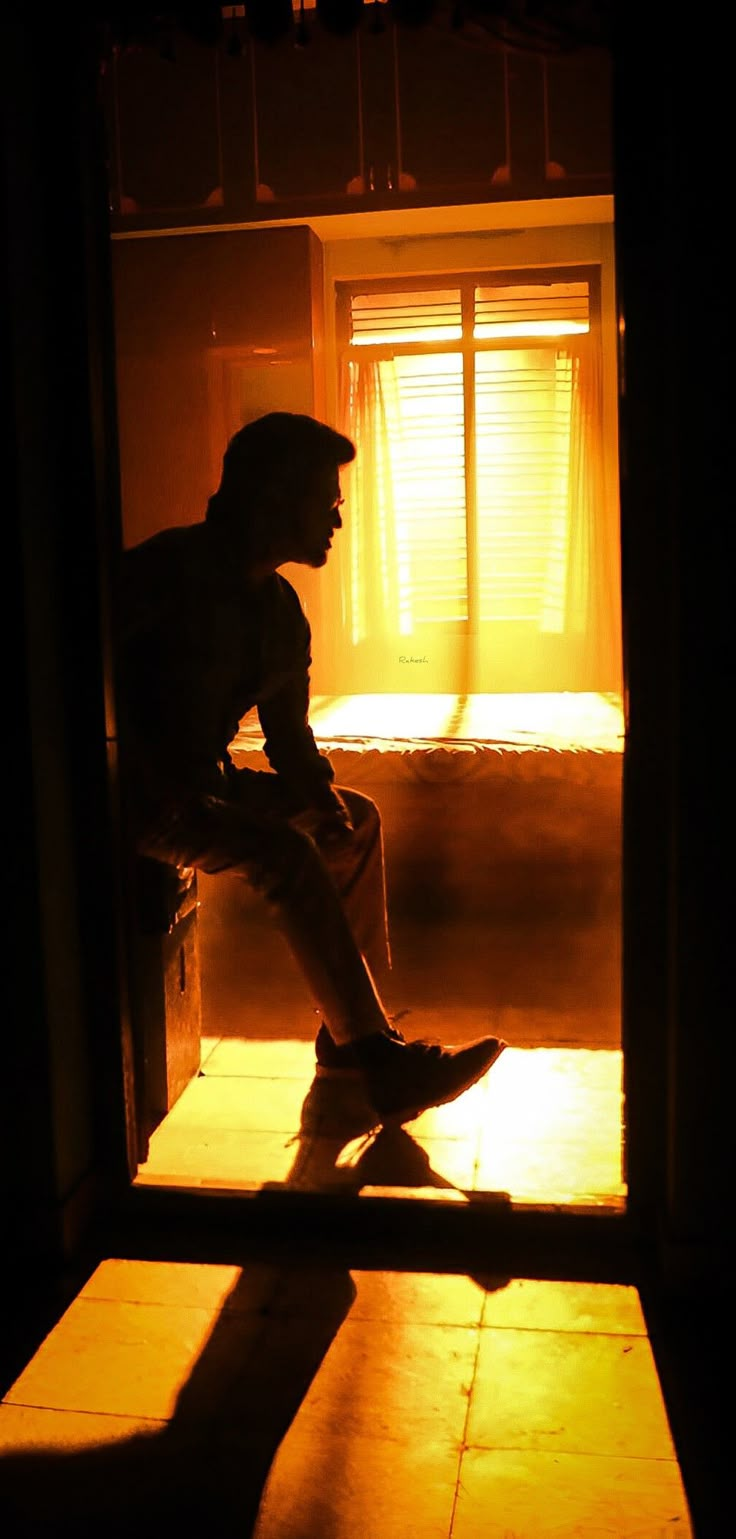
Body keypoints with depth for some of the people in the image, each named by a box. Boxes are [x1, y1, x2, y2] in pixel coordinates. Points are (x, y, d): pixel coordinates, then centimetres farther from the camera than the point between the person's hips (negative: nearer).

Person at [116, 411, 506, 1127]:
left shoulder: (281, 610, 9)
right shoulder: (173, 569, -18)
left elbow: (288, 731, 12)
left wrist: (321, 800, -8)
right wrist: (160, 786, -26)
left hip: (204, 780, 9)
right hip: (140, 797, -9)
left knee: (360, 819, 4)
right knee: (285, 854, -28)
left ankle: (354, 1036, 6)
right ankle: (381, 1062, -21)